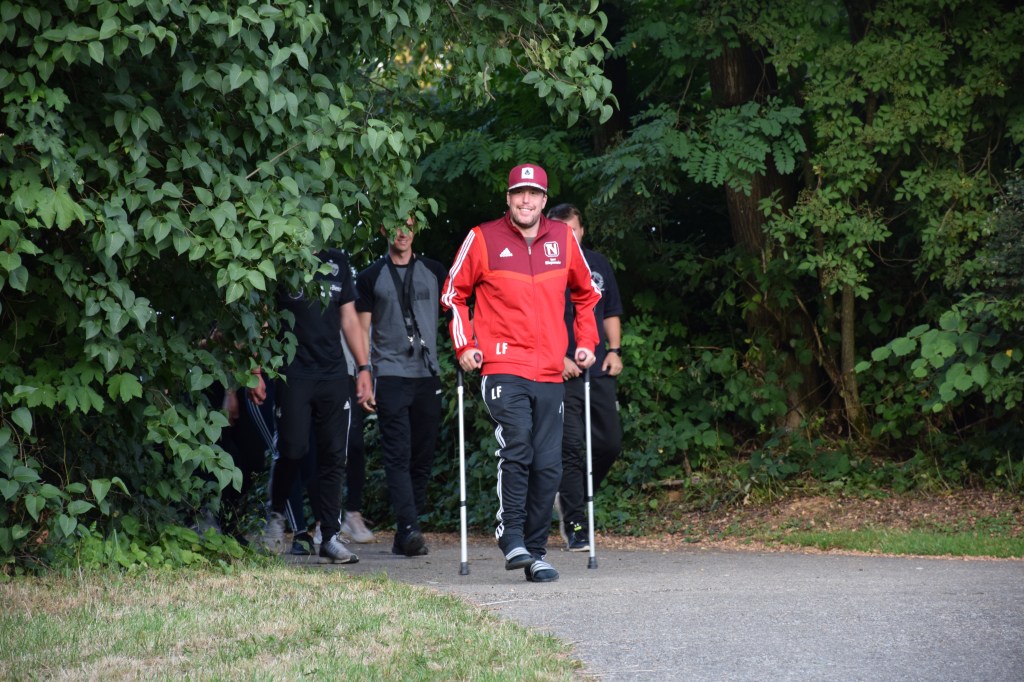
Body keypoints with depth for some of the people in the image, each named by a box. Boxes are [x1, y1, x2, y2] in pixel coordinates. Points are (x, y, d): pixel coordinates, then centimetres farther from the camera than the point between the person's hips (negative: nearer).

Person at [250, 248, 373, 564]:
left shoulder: (337, 262, 14)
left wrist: (364, 366, 10)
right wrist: (256, 372, -5)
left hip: (333, 374, 4)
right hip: (293, 373, -4)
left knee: (334, 455, 0)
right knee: (293, 450, -8)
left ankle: (330, 535, 4)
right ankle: (276, 514, 18)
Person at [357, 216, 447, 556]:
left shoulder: (434, 272, 13)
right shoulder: (371, 277, 8)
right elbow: (363, 328, 6)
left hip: (427, 376, 3)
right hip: (390, 375, -3)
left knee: (423, 456, 4)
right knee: (398, 455, -11)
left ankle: (405, 535, 11)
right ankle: (409, 529, -19)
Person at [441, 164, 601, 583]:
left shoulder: (563, 239, 10)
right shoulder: (483, 239, 1)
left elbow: (585, 293, 25)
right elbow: (454, 293, 12)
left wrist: (586, 342, 17)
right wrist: (464, 345, 3)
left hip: (550, 373, 4)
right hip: (503, 368, -4)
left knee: (548, 466, 2)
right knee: (516, 450, -21)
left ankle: (535, 551, 12)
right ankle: (512, 540, -12)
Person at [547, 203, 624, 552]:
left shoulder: (598, 265, 13)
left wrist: (615, 350, 8)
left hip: (599, 371, 5)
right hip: (561, 375, -5)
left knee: (610, 442, 6)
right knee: (571, 447, -8)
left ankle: (571, 499, 28)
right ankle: (575, 527, -4)